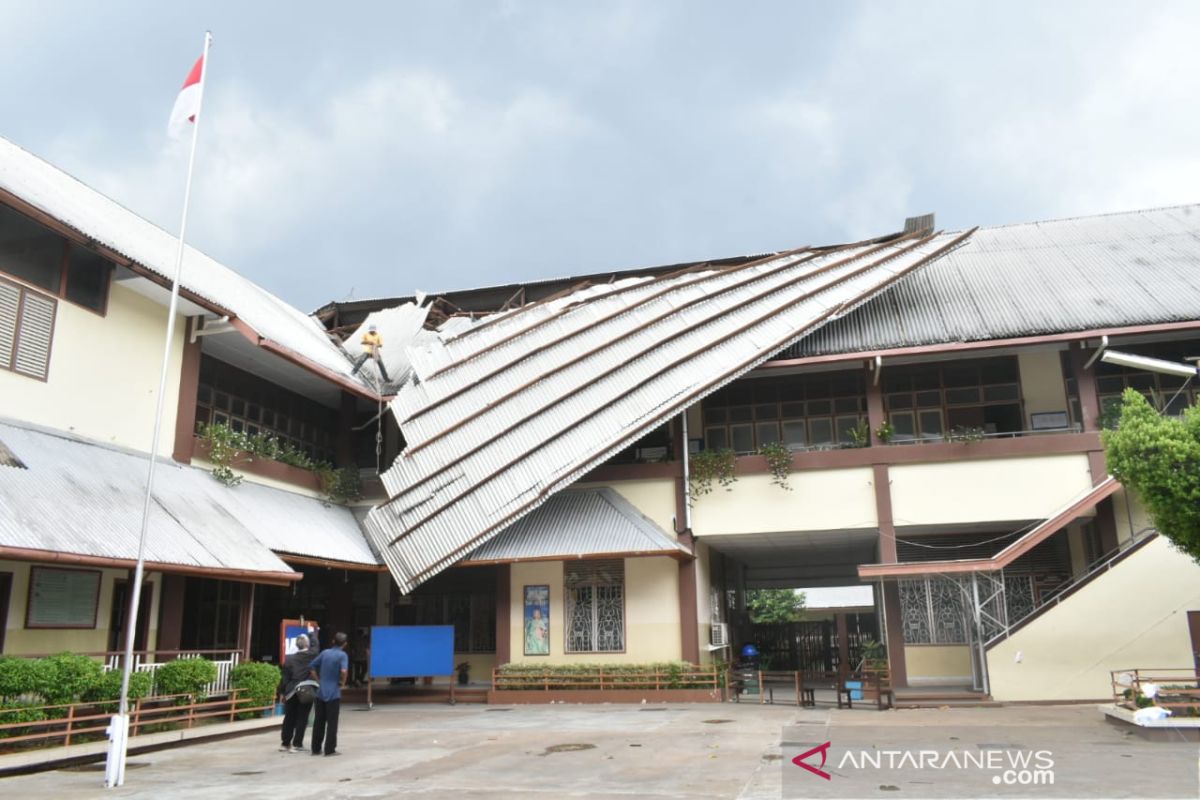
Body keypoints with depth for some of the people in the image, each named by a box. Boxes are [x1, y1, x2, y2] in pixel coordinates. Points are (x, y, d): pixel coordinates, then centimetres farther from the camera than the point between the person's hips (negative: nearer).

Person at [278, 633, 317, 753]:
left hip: (292, 693, 2)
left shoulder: (290, 659, -4)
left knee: (289, 718, 13)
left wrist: (282, 692, 5)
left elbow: (284, 678, -3)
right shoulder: (313, 655, -7)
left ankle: (285, 743, 20)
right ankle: (296, 744, 4)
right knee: (302, 719, 5)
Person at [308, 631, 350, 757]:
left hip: (320, 692, 5)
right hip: (333, 693, -5)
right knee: (332, 722, 2)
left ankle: (316, 749, 17)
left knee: (319, 721, 12)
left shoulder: (325, 653, 8)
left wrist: (318, 681, 13)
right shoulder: (342, 655, -8)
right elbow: (344, 671, -23)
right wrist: (343, 682, -7)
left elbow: (311, 667, 10)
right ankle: (330, 750, 4)